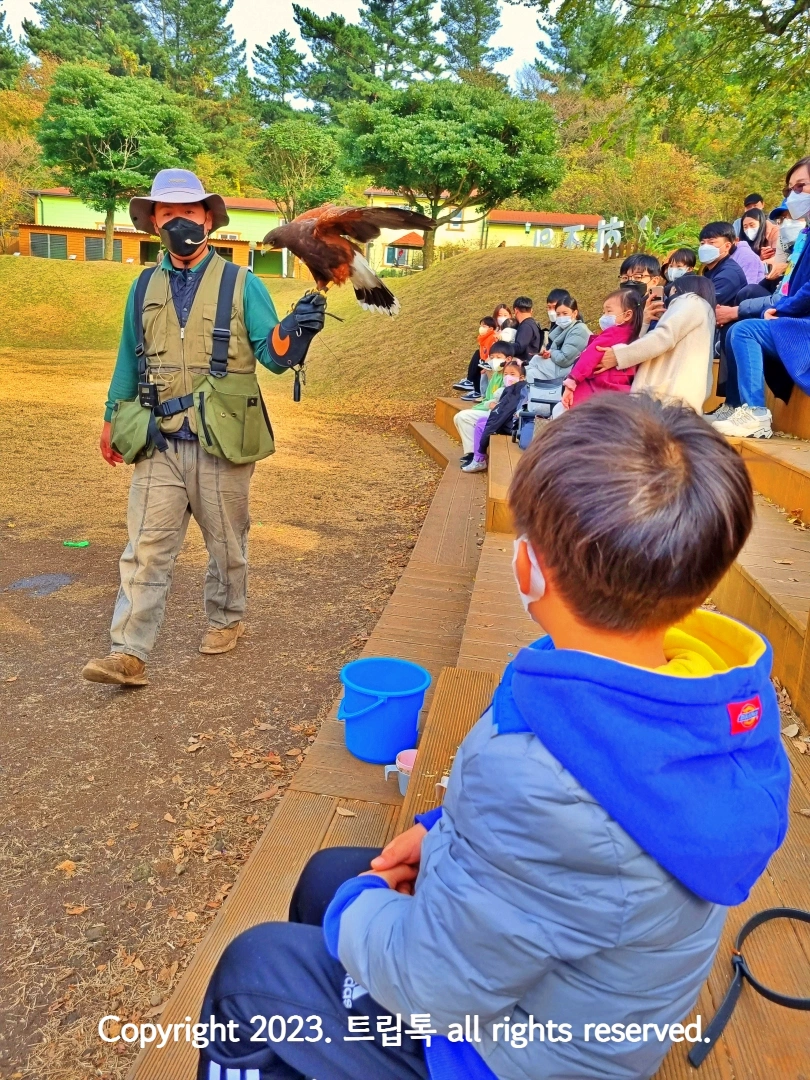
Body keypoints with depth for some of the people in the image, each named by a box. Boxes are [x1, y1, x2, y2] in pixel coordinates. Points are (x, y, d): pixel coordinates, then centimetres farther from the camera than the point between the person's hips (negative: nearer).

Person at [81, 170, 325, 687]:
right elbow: (130, 357, 19)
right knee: (147, 549, -2)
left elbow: (273, 355, -6)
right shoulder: (145, 287, 10)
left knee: (227, 544, 12)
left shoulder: (240, 284, 0)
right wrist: (112, 419, 22)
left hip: (221, 444, -2)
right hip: (158, 445, 3)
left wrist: (296, 330, -28)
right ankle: (130, 654, 1)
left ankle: (227, 619, 34)